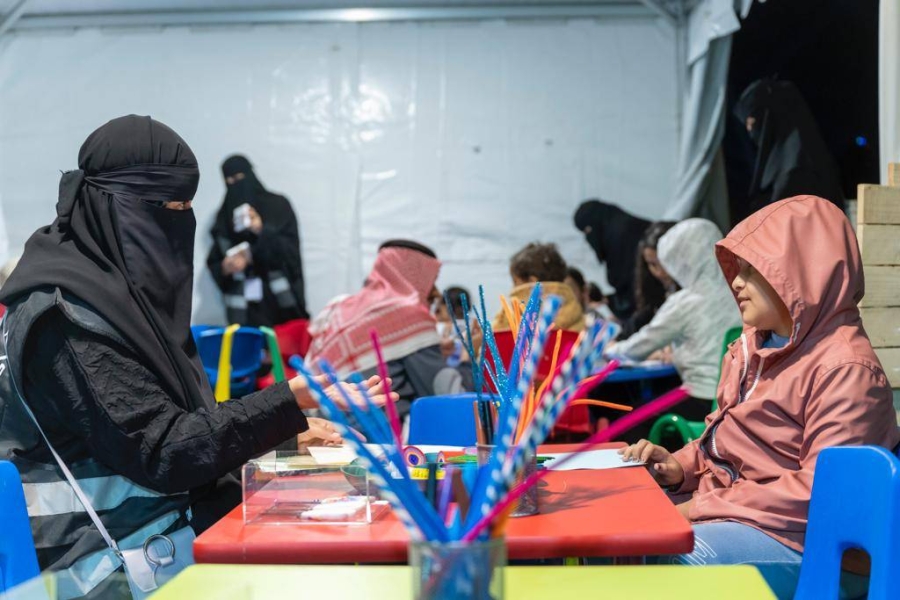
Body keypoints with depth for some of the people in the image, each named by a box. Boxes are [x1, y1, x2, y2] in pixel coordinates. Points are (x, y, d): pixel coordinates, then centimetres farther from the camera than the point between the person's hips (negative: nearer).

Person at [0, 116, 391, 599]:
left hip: (159, 518, 8)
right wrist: (297, 398, -25)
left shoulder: (117, 288, 9)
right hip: (108, 558, -8)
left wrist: (285, 429, 10)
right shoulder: (69, 313, -18)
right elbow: (164, 451, -21)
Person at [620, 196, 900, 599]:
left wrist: (705, 507, -20)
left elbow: (822, 490, -22)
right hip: (726, 507, 9)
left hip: (797, 539, -9)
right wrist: (680, 466, 1)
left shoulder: (843, 368, -16)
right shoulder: (755, 347, 12)